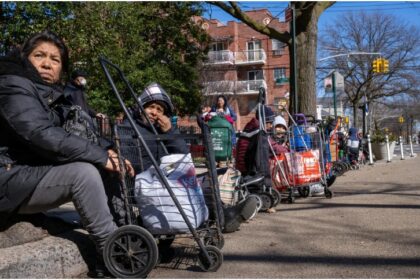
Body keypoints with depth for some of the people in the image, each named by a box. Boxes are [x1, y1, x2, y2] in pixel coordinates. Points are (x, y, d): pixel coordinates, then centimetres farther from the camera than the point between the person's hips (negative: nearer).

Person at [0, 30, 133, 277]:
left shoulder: (50, 94, 17)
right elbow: (42, 135, -27)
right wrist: (101, 156, -25)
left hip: (30, 175, 9)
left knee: (96, 169, 2)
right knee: (83, 172, -26)